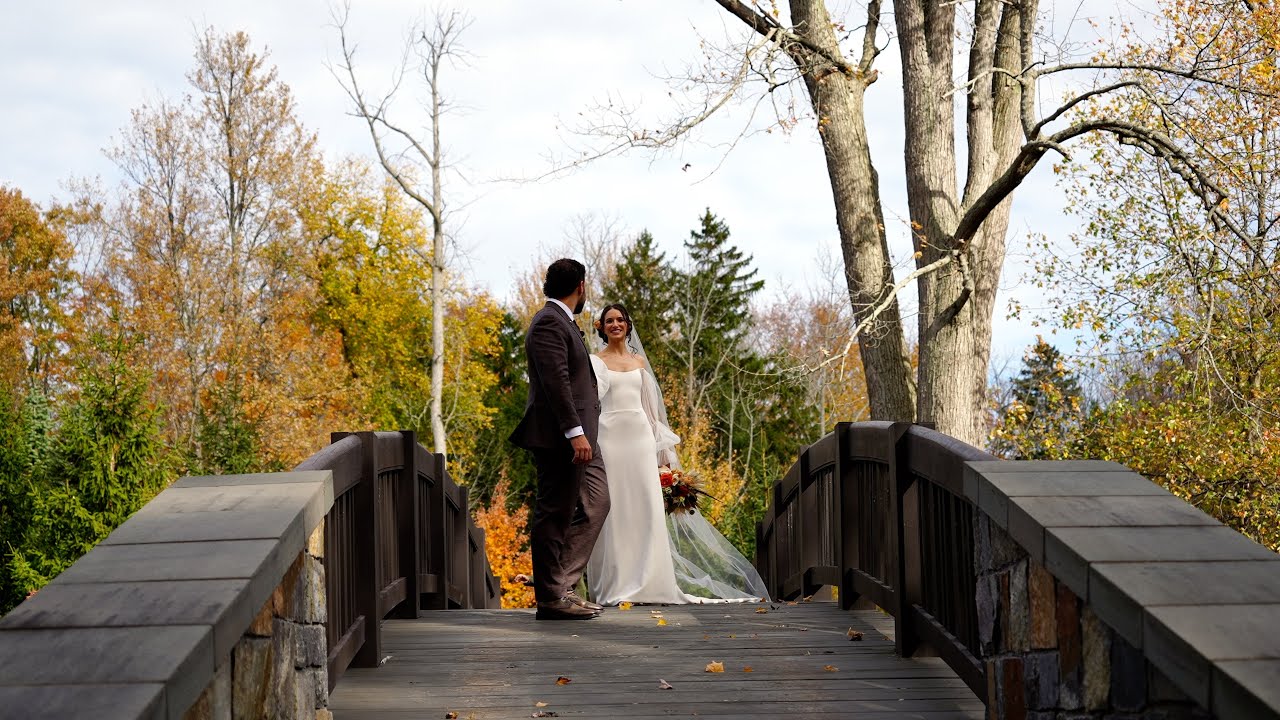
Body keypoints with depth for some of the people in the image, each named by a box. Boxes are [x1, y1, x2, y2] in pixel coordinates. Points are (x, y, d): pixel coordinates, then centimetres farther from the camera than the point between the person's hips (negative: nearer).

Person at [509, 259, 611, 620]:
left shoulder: (561, 321, 20)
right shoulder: (549, 323, -13)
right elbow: (556, 382, -22)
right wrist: (575, 433, -26)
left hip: (577, 434, 11)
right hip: (559, 437, -11)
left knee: (595, 503, 13)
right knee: (555, 514, -5)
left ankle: (561, 585, 15)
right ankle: (550, 598, 1)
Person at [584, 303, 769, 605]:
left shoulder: (638, 361, 17)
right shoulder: (596, 361, 6)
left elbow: (650, 404, 17)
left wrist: (663, 449, 13)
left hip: (640, 436, 4)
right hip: (610, 436, -4)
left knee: (646, 507, -3)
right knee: (612, 509, -4)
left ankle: (647, 583, 1)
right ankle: (613, 584, 0)